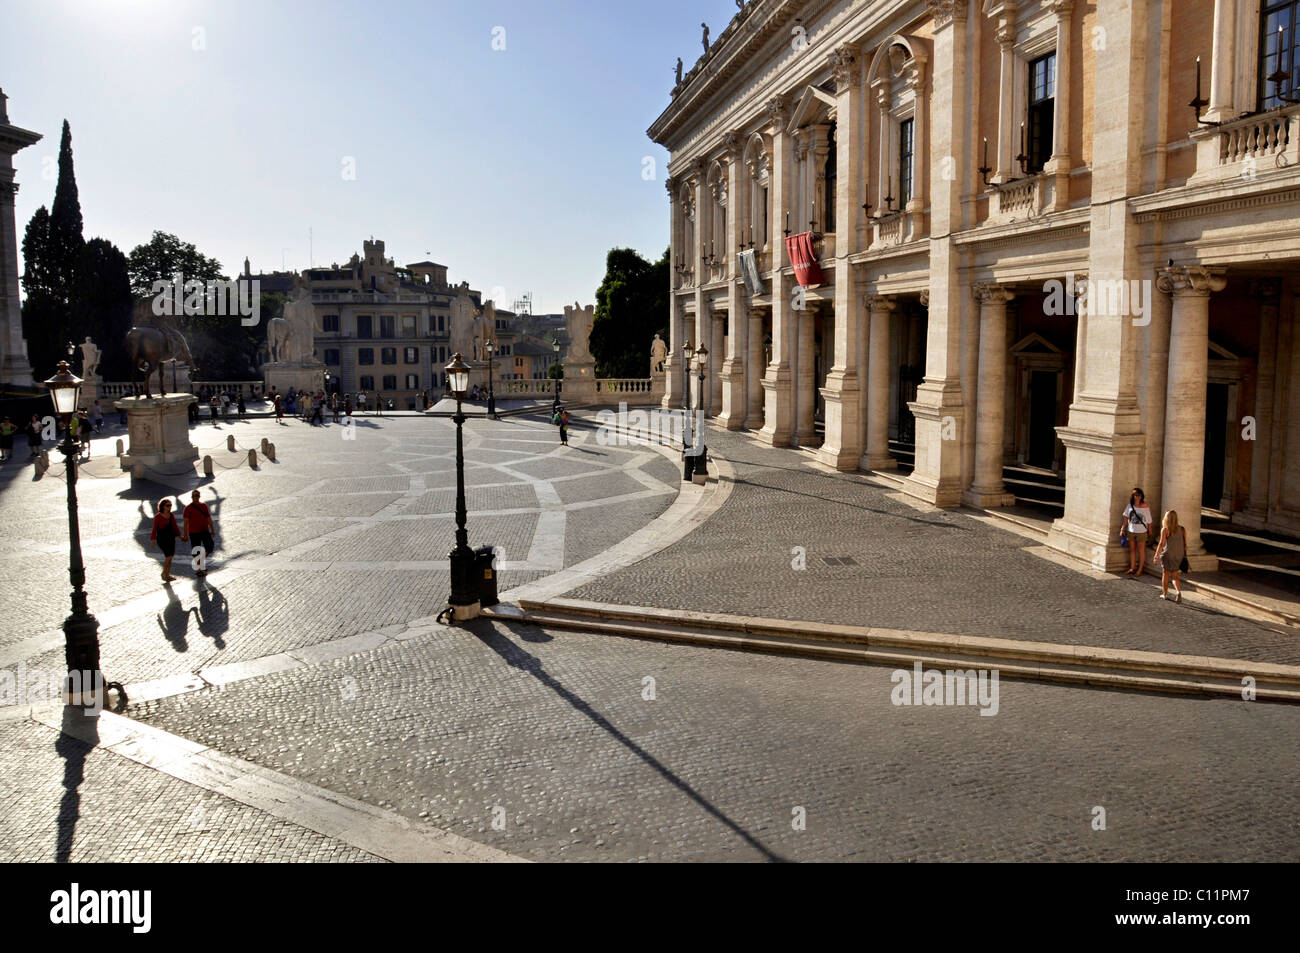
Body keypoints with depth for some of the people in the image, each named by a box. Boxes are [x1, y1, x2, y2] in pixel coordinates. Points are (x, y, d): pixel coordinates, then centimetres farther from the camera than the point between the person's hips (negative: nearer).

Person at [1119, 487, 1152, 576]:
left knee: (1141, 551, 5)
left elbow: (1149, 520, -4)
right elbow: (1126, 517, 8)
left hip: (1141, 531, -4)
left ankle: (1140, 570, 13)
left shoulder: (1145, 507, -10)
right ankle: (1132, 568, 23)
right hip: (1131, 531, 4)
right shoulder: (1130, 505, 1)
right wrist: (1122, 529, 7)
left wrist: (1149, 530, 0)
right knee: (1132, 550, 12)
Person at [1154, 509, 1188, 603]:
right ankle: (1178, 591, -9)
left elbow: (1161, 544, -13)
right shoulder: (1182, 530, 3)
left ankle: (1165, 594, 22)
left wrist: (1156, 556, -8)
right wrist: (1184, 557, 12)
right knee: (1175, 577, 13)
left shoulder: (1165, 530, -9)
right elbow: (1185, 545, 4)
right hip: (1179, 556, 4)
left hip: (1168, 555, -4)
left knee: (1165, 574, 14)